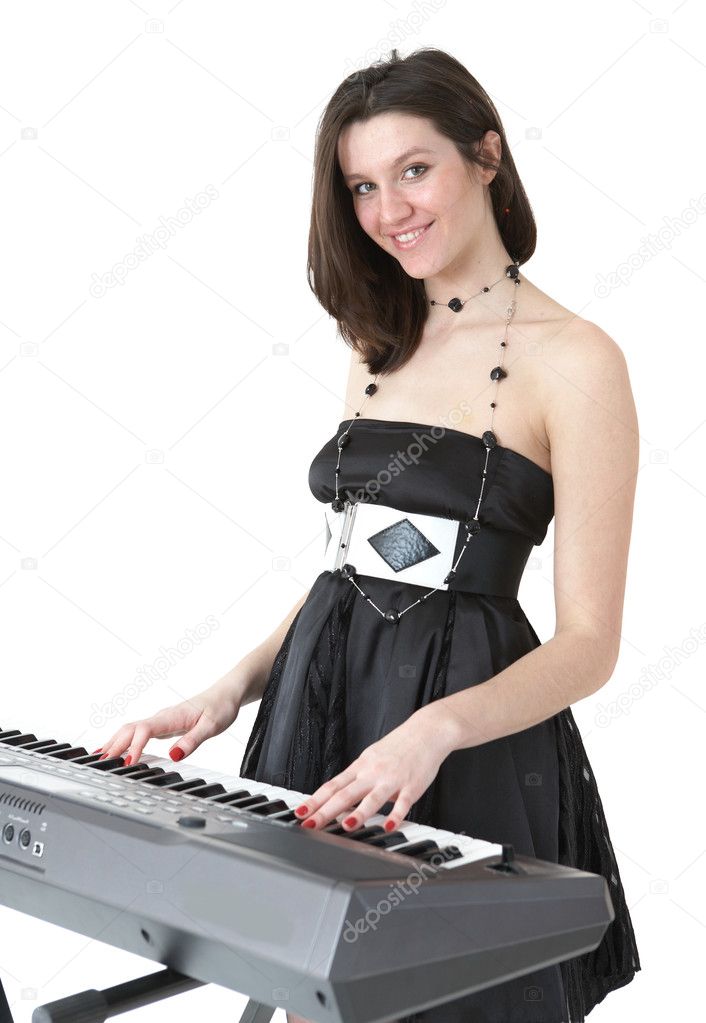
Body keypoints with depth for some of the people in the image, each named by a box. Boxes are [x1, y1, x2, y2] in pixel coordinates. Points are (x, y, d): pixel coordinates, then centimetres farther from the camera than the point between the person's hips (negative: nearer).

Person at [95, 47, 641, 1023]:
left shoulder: (573, 358, -10)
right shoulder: (383, 347, 12)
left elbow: (588, 644, -13)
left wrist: (435, 728, -28)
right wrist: (234, 687, 0)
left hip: (466, 755, -6)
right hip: (319, 698, 6)